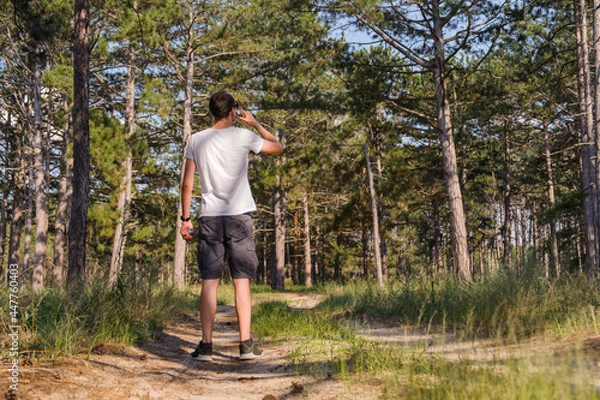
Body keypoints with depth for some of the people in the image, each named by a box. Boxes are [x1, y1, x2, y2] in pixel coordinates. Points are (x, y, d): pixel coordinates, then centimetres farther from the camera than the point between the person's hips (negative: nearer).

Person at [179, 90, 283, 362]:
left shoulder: (196, 140, 4)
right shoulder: (243, 136, -3)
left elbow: (187, 184, 3)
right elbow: (278, 148, 13)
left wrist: (185, 218, 10)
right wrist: (254, 123, 18)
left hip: (209, 218, 2)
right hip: (239, 217, -2)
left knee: (209, 282, 3)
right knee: (242, 281, 4)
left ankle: (206, 345, 2)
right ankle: (246, 344, 4)